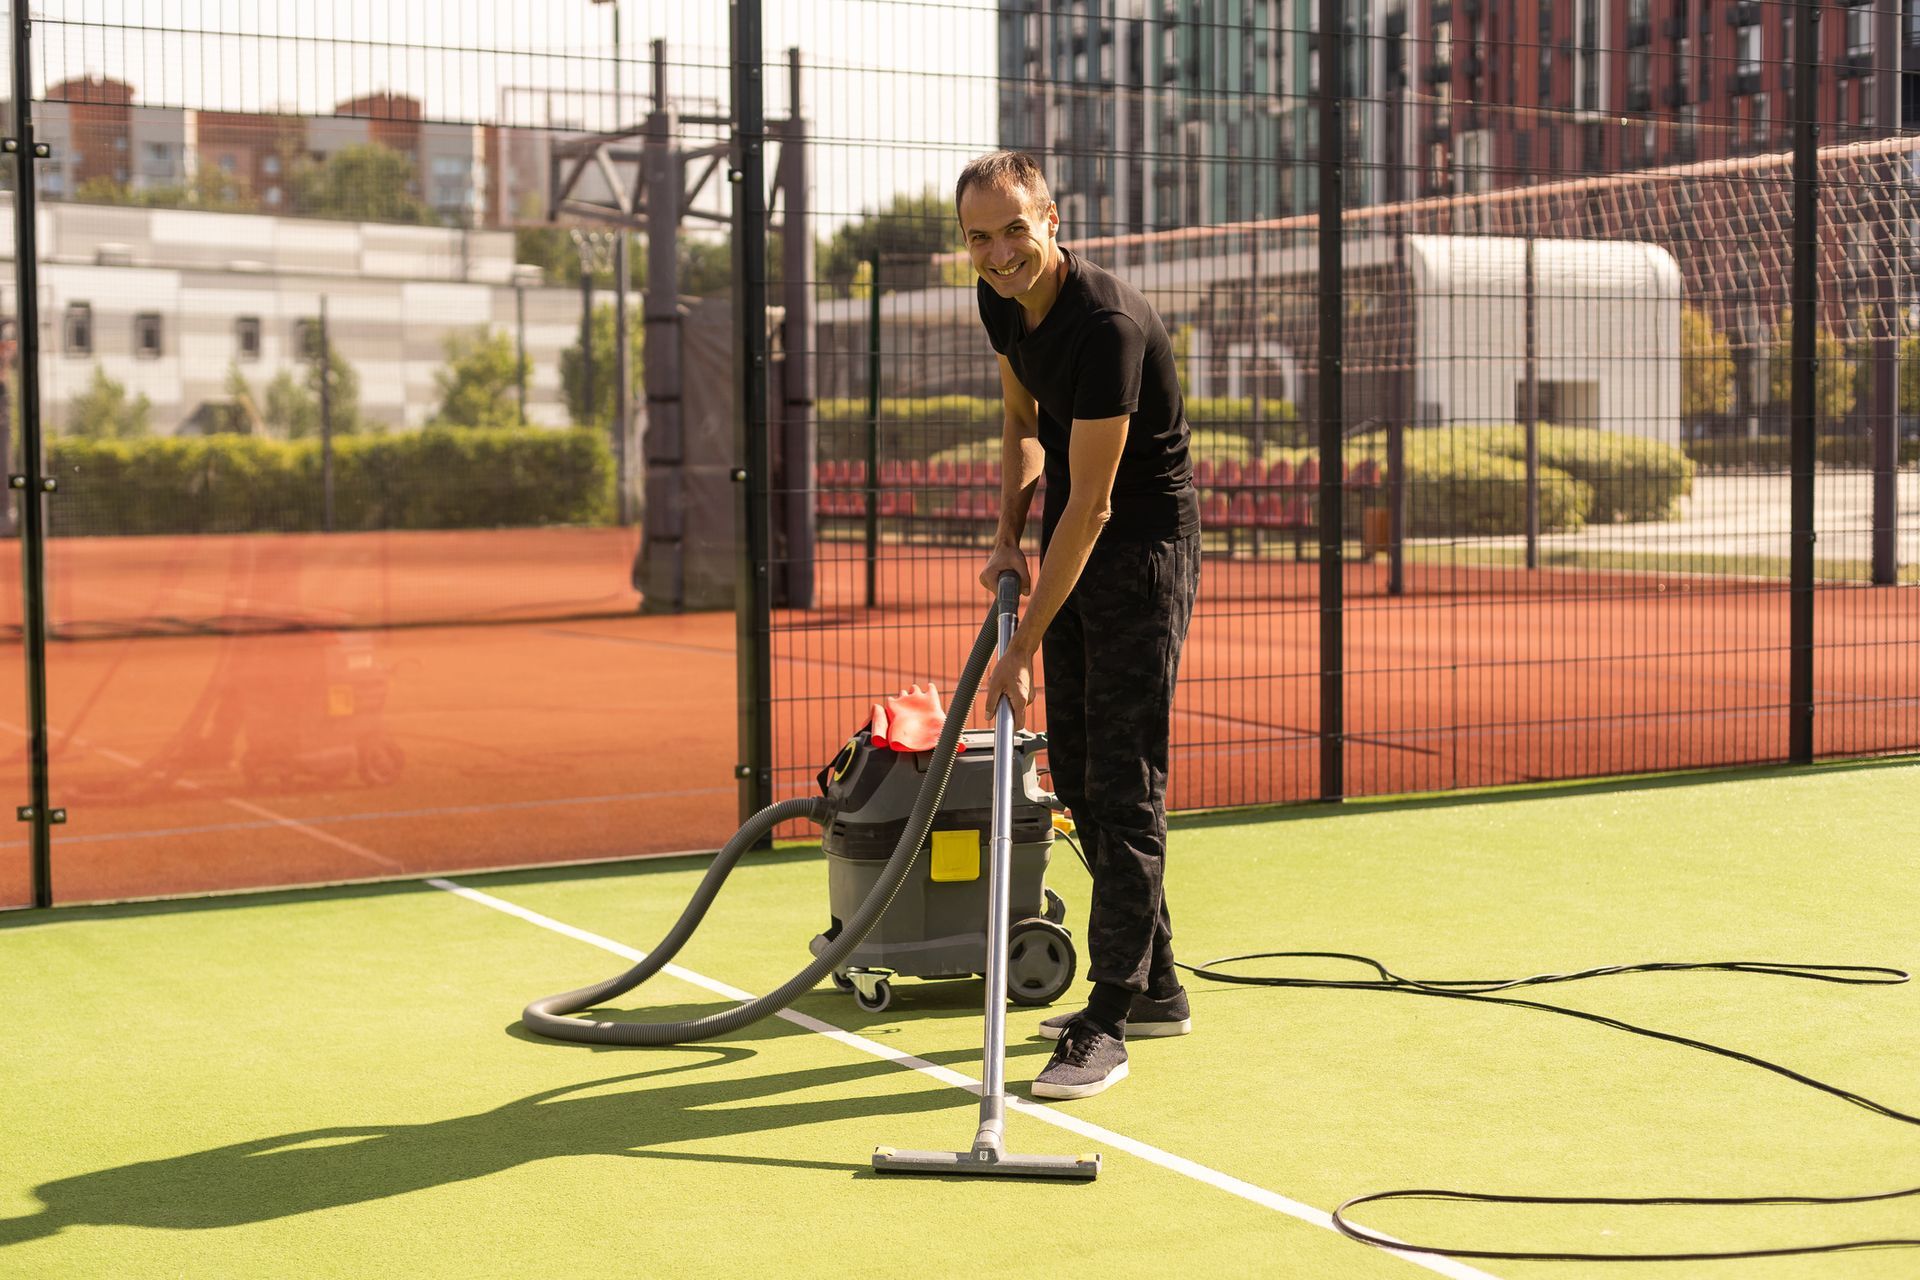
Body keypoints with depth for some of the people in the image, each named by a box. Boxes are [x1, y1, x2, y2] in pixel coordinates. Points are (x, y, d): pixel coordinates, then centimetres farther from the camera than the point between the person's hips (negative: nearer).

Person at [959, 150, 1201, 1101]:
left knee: (1123, 783, -9)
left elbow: (1091, 505, -27)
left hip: (1144, 549, -9)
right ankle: (1153, 986, 23)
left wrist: (1023, 648, -25)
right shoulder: (1002, 300, -1)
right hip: (1076, 550, 9)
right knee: (1075, 767, 12)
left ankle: (1109, 1022, -4)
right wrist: (1009, 537, 4)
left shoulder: (1109, 325, -28)